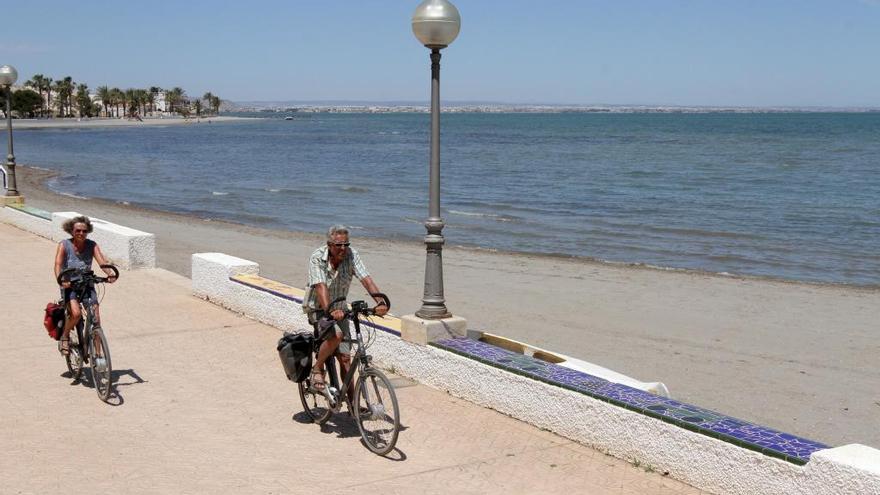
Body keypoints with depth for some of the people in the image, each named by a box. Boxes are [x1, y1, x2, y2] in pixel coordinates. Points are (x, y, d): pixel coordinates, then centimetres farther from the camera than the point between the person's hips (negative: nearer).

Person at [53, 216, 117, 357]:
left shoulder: (92, 245, -2)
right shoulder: (64, 245, -8)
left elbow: (101, 261, -15)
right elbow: (58, 264, -20)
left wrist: (110, 274, -36)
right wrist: (60, 280, -40)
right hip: (69, 285, -3)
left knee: (96, 319, -8)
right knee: (76, 313, -28)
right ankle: (64, 336, 1)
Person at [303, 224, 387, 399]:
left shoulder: (352, 255, -13)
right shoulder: (317, 258, -22)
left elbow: (366, 279, -23)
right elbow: (321, 287, -34)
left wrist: (380, 302, -39)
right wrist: (329, 310, -50)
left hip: (339, 309, 4)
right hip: (318, 308, -4)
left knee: (345, 357, -1)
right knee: (336, 335, -32)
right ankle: (317, 369, -7)